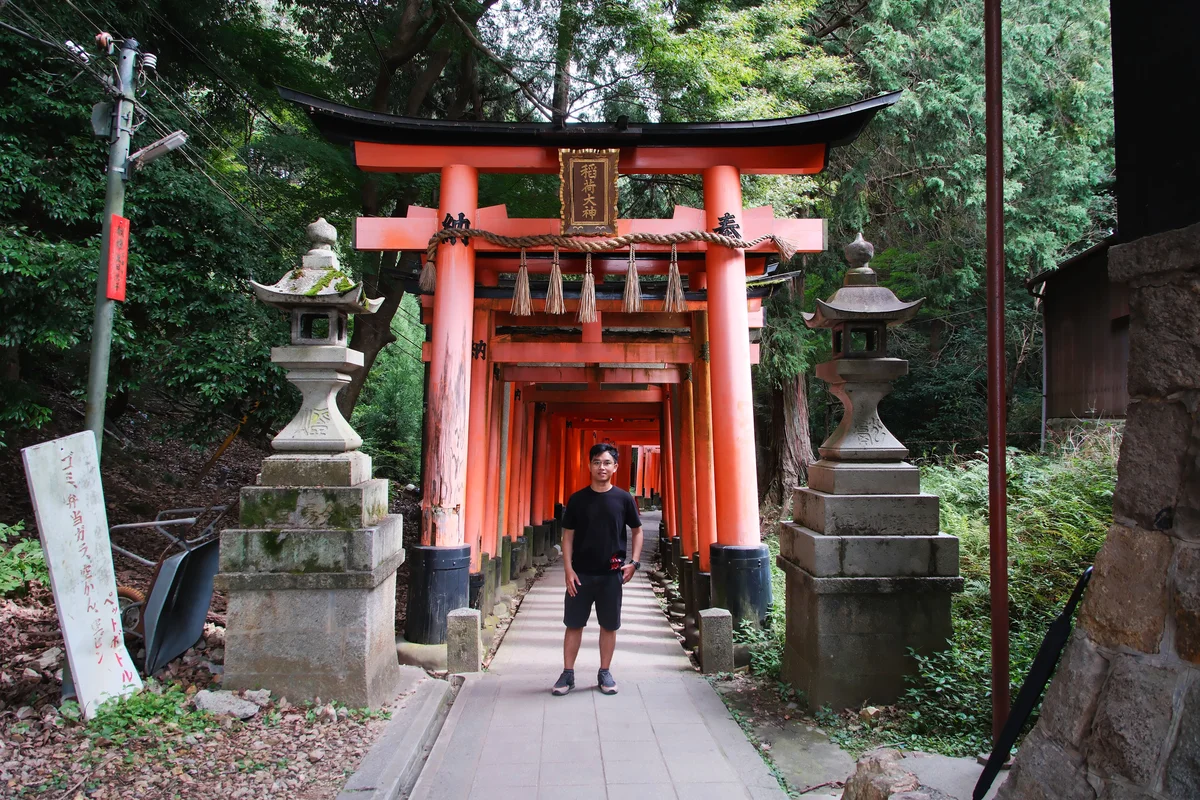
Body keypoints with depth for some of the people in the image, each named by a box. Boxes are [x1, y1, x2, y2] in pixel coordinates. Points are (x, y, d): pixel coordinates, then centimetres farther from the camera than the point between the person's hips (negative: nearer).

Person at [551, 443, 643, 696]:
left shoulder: (624, 499, -2)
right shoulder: (577, 499, -1)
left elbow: (637, 531, 9)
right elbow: (568, 535, 2)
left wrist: (633, 562, -3)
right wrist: (568, 570, -6)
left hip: (611, 574, 0)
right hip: (581, 573, 0)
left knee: (609, 625, 9)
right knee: (574, 624, 6)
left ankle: (604, 674, 24)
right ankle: (567, 674, 18)